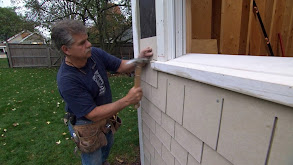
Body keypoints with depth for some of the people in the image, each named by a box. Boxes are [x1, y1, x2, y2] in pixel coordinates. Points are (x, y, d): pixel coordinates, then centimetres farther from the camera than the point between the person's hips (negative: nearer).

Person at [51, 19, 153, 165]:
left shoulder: (95, 53, -16)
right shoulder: (66, 80, -34)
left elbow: (120, 66, -5)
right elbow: (93, 115, -32)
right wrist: (127, 100, -36)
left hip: (105, 117, 7)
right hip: (86, 124, -7)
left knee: (108, 144, 34)